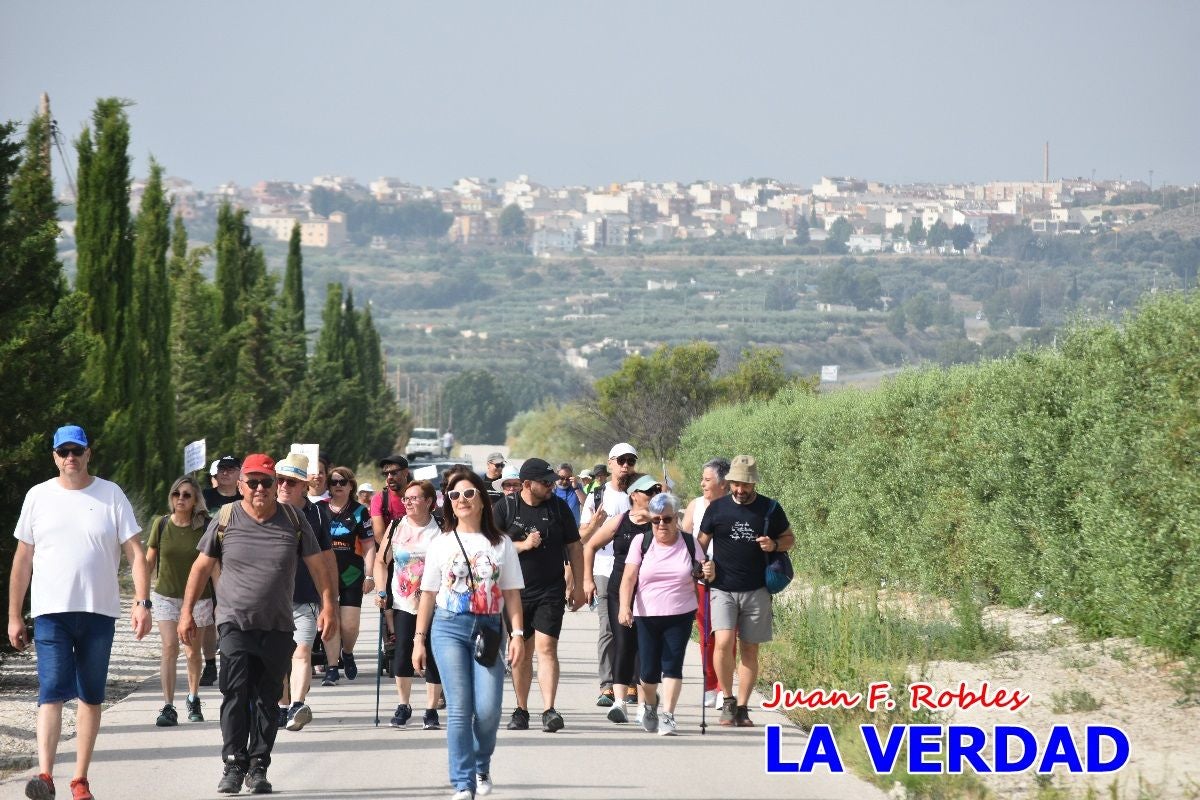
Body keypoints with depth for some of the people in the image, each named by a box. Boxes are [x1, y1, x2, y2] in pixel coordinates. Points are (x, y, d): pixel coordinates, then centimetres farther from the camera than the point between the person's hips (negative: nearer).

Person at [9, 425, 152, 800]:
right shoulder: (38, 497, 6)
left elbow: (135, 553, 1)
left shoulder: (111, 495, 3)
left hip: (99, 612, 1)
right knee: (52, 692, -13)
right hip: (50, 612, -1)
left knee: (91, 696, 7)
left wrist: (142, 602, -11)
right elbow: (22, 560, 9)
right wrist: (14, 616, 6)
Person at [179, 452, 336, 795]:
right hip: (235, 623, -1)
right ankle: (233, 766, -10)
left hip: (278, 627, 1)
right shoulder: (226, 519, 2)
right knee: (236, 695, -12)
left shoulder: (293, 519, 4)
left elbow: (317, 565, 9)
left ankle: (258, 767, 11)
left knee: (267, 699, 5)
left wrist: (328, 605, 0)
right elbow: (202, 566, 9)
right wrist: (187, 611, 6)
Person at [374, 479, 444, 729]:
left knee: (433, 657, -1)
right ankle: (403, 706, 14)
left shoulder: (441, 530, -3)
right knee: (402, 655, -2)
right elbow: (381, 561, 12)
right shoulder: (396, 527, 6)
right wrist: (381, 591, 1)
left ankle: (431, 711, 7)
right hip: (403, 603, 2)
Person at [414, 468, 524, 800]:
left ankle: (481, 767, 21)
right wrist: (419, 639, 7)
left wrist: (517, 634, -2)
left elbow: (511, 594, 8)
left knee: (488, 710, -8)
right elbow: (428, 594, 10)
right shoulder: (441, 544, 8)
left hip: (488, 629, 0)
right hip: (449, 627, 0)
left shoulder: (501, 544, 8)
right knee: (459, 708, -9)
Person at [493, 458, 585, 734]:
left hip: (551, 592, -1)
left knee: (546, 647, -13)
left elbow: (574, 547, 10)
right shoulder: (506, 508, 0)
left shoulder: (558, 507, 4)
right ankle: (521, 710, 19)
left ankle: (549, 710, -18)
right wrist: (523, 545, -14)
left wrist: (579, 586, 6)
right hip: (515, 592, 1)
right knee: (520, 653, 8)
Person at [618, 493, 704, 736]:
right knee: (649, 669, 2)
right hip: (647, 616, 0)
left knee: (672, 665, -10)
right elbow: (629, 577, -5)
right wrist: (624, 607, -19)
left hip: (680, 616, 0)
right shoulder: (641, 542, 1)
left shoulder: (689, 543, 4)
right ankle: (649, 706, 30)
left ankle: (668, 716, -9)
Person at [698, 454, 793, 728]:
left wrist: (774, 545, -8)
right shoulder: (717, 508, 3)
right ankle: (727, 700, -1)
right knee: (723, 642, -18)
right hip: (723, 589, -1)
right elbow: (701, 541, 13)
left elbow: (789, 538, 14)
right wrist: (703, 565, -5)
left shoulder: (770, 509, 3)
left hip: (757, 590, 1)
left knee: (750, 649, 5)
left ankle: (742, 708, 14)